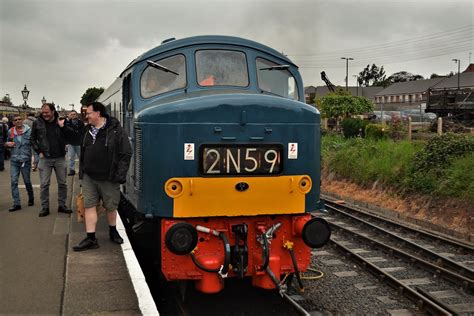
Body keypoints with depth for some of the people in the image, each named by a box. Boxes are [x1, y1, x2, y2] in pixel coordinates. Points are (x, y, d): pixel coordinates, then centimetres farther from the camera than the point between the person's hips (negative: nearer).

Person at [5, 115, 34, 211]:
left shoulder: (29, 131, -6)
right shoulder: (11, 131, 6)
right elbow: (7, 143, 19)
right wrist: (7, 144, -3)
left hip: (25, 160, -3)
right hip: (14, 160, 3)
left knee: (27, 181, 8)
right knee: (14, 182, -4)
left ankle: (31, 199, 30)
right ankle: (16, 203, 0)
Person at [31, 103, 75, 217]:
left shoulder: (61, 121, -1)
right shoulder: (37, 123, -3)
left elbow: (72, 134, -6)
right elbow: (33, 139, 6)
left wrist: (62, 126, -21)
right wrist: (39, 151, -2)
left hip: (60, 158, 1)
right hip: (45, 158, -1)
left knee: (62, 183, 9)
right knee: (44, 184, 3)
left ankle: (62, 205, 22)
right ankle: (44, 207, 13)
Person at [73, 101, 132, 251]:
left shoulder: (116, 130, -10)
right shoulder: (88, 130, 10)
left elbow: (126, 153, -11)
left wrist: (120, 175, -15)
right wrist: (81, 171, 15)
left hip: (108, 178, -5)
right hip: (89, 177, 5)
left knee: (111, 206, 9)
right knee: (89, 206, 1)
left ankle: (113, 231, 32)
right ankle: (91, 239, 5)